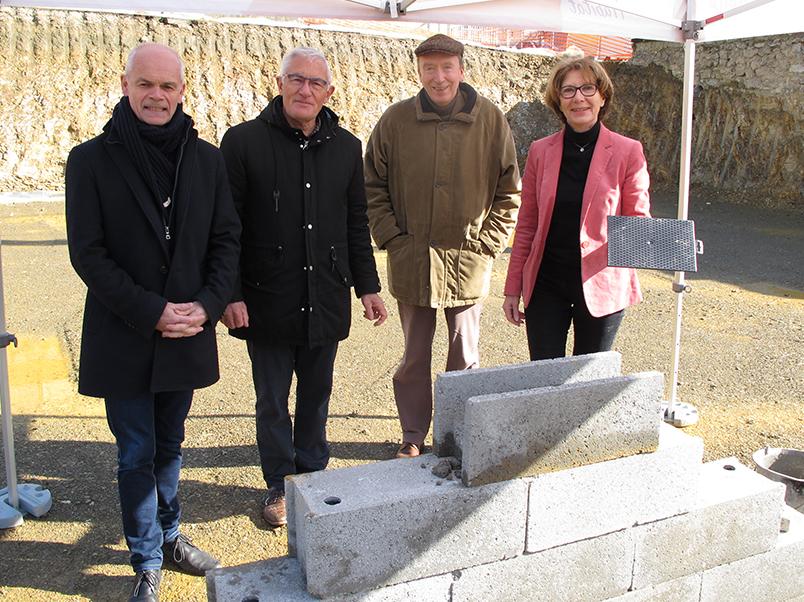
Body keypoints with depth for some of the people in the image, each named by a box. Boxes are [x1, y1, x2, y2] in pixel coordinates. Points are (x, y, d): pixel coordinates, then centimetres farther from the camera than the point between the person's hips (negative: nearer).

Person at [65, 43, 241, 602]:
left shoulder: (207, 159, 2)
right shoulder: (91, 160, -6)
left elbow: (227, 238, 4)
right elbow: (87, 252, -9)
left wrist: (207, 305, -10)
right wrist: (151, 312, -16)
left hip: (187, 334, 3)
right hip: (123, 340, -3)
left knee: (170, 446, 19)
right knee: (137, 455, 8)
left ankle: (169, 535, 39)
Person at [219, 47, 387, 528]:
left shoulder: (346, 148, 7)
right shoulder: (245, 142, -5)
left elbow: (357, 225, 13)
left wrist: (367, 285, 10)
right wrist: (229, 294, -10)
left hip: (326, 303, 3)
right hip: (267, 302, -3)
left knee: (317, 397, 15)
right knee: (272, 402, 10)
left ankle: (313, 475, 34)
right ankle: (280, 486, 29)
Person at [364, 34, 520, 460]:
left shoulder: (490, 120, -1)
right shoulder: (395, 120, 0)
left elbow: (509, 191, 4)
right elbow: (373, 186, 7)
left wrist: (488, 243, -4)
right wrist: (391, 237, -3)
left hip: (468, 262, 0)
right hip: (411, 262, 1)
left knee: (465, 357, 10)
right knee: (414, 357, 12)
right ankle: (413, 436, 28)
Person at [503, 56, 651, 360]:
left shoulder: (627, 152, -4)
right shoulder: (541, 151, 3)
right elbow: (527, 224, 8)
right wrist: (513, 288, 7)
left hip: (601, 286, -1)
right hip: (546, 284, 2)